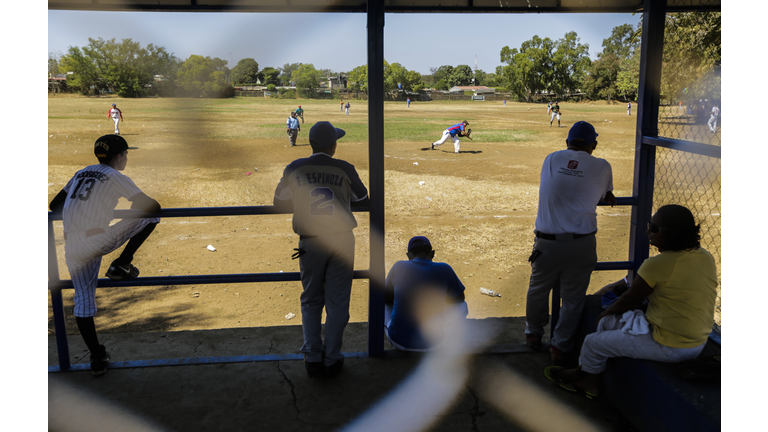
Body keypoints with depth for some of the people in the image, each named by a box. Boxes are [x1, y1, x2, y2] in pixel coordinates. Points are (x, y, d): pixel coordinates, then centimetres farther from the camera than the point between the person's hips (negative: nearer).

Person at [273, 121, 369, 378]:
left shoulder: (295, 169, -3)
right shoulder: (344, 169, -4)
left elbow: (279, 203, 6)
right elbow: (363, 199, 10)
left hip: (310, 244, 1)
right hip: (342, 241, -1)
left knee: (311, 301, 15)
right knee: (337, 301, 8)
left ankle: (312, 358, 12)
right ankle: (332, 360, 12)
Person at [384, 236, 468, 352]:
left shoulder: (399, 267, -3)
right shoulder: (444, 270, -5)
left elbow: (386, 298, 13)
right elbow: (458, 299, 11)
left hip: (399, 342, 1)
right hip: (431, 345, 0)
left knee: (381, 301, 26)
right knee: (463, 306, 20)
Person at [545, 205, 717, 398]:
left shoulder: (658, 264, -24)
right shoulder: (706, 257, 0)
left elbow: (630, 300, -11)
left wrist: (606, 313, 10)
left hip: (669, 348, -9)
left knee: (593, 342, 8)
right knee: (608, 323, 19)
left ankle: (584, 373, 41)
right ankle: (590, 381, 31)